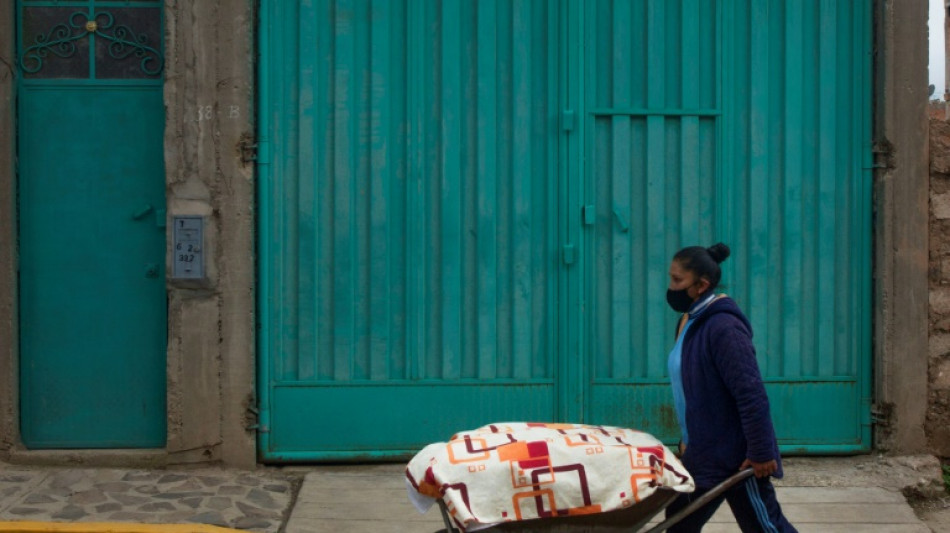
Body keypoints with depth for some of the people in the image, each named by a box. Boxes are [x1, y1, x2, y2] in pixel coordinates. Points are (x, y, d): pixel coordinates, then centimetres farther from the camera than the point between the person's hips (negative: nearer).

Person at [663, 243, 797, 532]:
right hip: (702, 454, 10)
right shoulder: (689, 322, 7)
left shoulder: (723, 327, -23)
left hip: (737, 457, -10)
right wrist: (688, 441, 20)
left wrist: (761, 454, -25)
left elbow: (751, 395, -26)